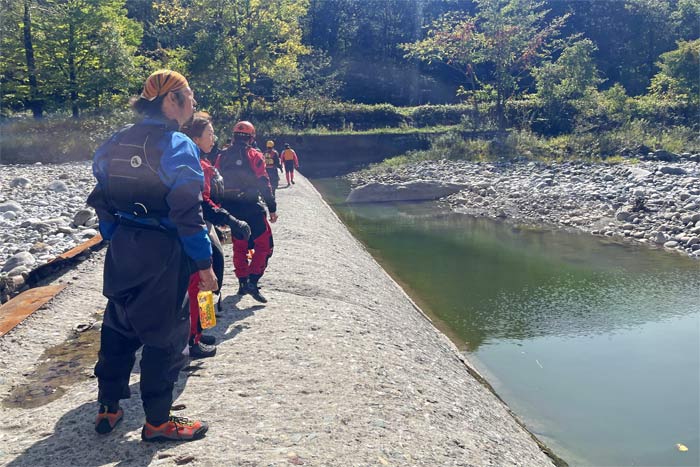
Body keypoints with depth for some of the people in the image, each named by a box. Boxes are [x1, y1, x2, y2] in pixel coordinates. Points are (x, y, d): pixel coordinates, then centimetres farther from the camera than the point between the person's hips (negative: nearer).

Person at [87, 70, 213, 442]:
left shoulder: (116, 143, 7)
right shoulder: (177, 146, -15)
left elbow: (104, 203, 11)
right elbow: (187, 213, -18)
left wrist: (116, 244, 20)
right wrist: (204, 264, -12)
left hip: (122, 249, 7)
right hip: (164, 254, -7)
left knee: (118, 327, 19)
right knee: (164, 333, 5)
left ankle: (107, 409, 31)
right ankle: (157, 422, 17)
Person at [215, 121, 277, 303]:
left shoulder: (222, 156, 10)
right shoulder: (254, 155, -4)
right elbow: (264, 184, -9)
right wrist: (272, 208, -4)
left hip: (230, 208, 5)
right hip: (250, 207, -5)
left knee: (239, 246, 17)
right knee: (264, 244, 2)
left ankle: (242, 283, 21)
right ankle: (253, 281, -10)